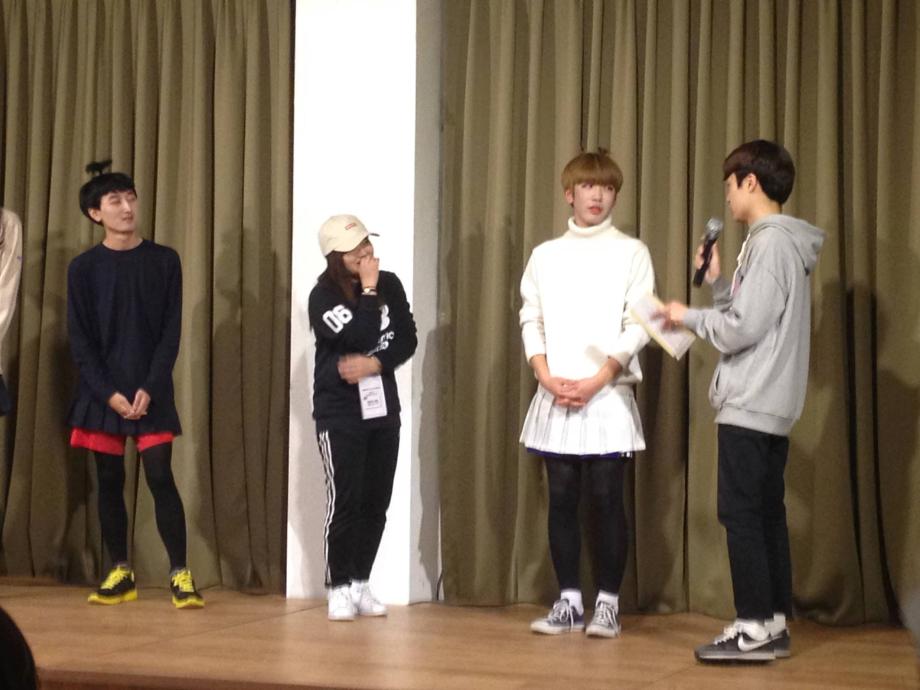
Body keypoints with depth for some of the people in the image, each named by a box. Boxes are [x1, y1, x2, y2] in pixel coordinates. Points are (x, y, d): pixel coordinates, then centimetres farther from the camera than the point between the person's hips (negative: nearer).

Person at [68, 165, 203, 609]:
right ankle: (121, 573, 15)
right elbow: (79, 341, 0)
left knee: (160, 477, -7)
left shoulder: (164, 261, 2)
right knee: (109, 481, 5)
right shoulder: (83, 268, 3)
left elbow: (171, 332, 0)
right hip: (101, 392, 1)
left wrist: (150, 388, -10)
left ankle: (180, 574, -5)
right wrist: (108, 392, -10)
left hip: (152, 392, -1)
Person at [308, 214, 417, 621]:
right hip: (339, 412, -5)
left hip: (382, 408, 5)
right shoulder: (323, 296, -11)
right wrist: (369, 291, -17)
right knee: (344, 500, -7)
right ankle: (339, 589, 2)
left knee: (376, 502, 6)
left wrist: (375, 364, -15)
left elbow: (407, 340, 1)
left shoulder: (389, 284, 3)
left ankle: (361, 584, 16)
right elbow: (360, 338, -24)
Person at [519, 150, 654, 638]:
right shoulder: (545, 255, 11)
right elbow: (530, 320, 9)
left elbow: (638, 327, -3)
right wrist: (548, 379, -6)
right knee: (561, 500, 4)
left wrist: (596, 381, -12)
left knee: (606, 499, -3)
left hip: (608, 396, -3)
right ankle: (568, 601, 11)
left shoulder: (631, 252, 2)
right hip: (554, 396, 3)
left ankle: (607, 603, 3)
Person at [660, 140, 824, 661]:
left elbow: (742, 330, -19)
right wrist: (717, 281, 12)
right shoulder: (784, 243, 16)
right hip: (772, 405, 10)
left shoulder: (771, 243, -14)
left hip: (750, 405, -10)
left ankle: (755, 628, -7)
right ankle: (775, 623, 14)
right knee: (766, 514, 11)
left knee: (741, 513, -7)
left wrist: (689, 316, -6)